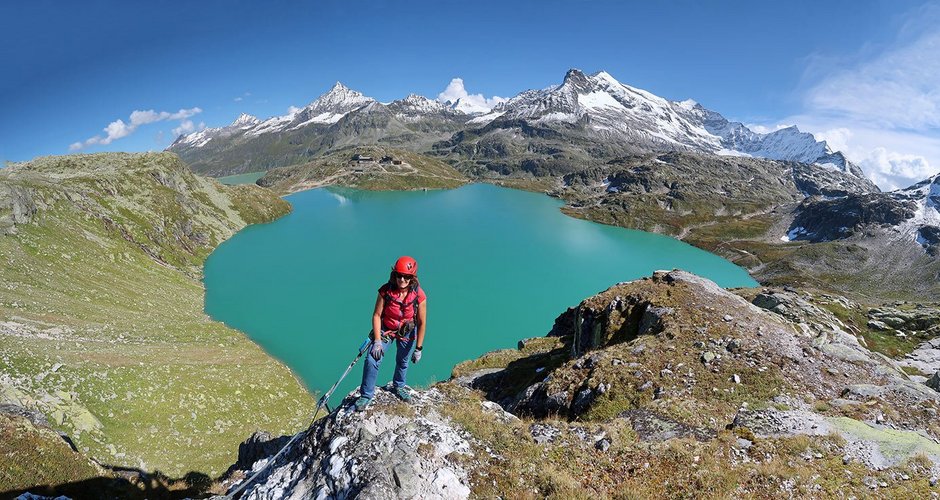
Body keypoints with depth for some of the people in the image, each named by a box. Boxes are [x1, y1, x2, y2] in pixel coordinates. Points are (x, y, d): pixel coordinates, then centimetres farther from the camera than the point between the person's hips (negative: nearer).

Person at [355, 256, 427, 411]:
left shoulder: (419, 296, -26)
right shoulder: (386, 291, -26)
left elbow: (422, 323, -16)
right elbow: (377, 315, -16)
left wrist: (418, 348, -11)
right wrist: (377, 341, -19)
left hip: (407, 333, 1)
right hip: (385, 329, 0)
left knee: (402, 362, 18)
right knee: (372, 360, -11)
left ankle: (398, 386, 49)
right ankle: (366, 395, 11)